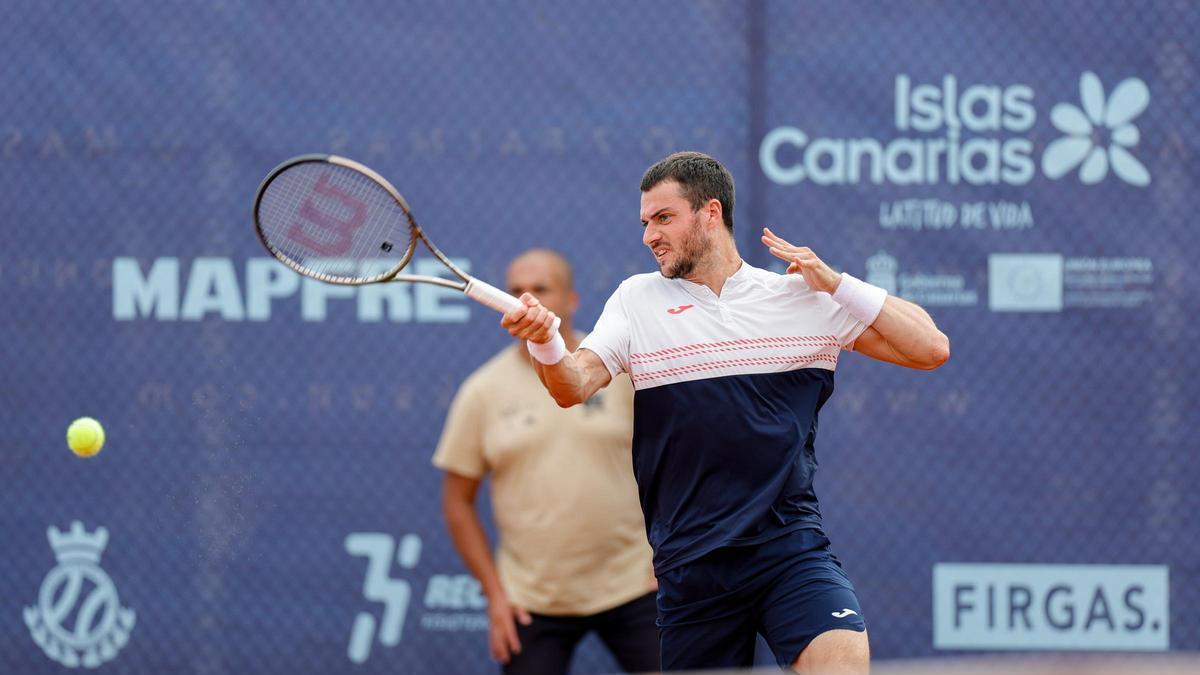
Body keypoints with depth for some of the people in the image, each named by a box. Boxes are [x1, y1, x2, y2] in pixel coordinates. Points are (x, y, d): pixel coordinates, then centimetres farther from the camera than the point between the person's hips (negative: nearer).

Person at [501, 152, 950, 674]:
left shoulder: (806, 298, 6)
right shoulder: (637, 300, 9)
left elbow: (930, 348, 3)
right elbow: (575, 387, -4)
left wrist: (835, 283, -6)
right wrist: (545, 342, -26)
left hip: (790, 548, -2)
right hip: (690, 567, 2)